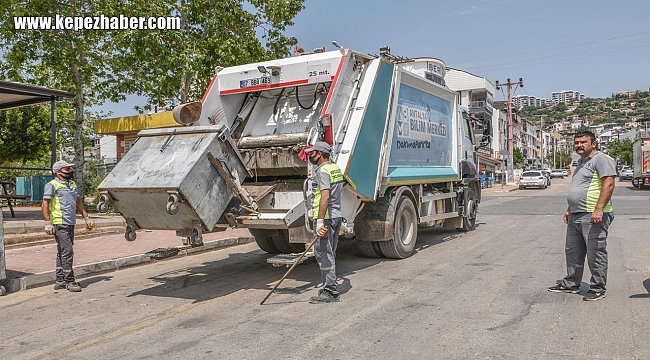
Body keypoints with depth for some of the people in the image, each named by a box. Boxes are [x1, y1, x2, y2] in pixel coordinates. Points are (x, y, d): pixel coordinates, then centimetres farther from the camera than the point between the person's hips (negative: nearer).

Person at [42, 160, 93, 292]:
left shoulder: (73, 184, 18)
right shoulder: (52, 185, -6)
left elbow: (78, 202, 25)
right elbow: (44, 205, -10)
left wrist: (86, 218, 22)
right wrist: (48, 223, -17)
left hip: (71, 223, 8)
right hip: (60, 223, -8)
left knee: (62, 252, 12)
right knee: (67, 251, -11)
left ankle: (60, 281, 18)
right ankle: (69, 281, -7)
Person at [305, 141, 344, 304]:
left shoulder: (322, 171, -15)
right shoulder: (336, 168, 15)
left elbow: (325, 196, -26)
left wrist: (320, 220, -29)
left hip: (326, 217, -10)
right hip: (337, 216, 10)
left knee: (323, 253, -6)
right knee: (330, 254, 16)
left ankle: (330, 292, -3)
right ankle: (330, 288, 23)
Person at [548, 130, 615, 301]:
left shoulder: (601, 159, -9)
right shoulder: (581, 162, 21)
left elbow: (609, 184, -20)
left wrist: (599, 209, -26)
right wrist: (570, 209, 25)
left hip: (593, 217, -10)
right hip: (575, 217, 10)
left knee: (595, 254, -2)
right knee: (573, 252, 14)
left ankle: (597, 289, 8)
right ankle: (571, 284, 24)